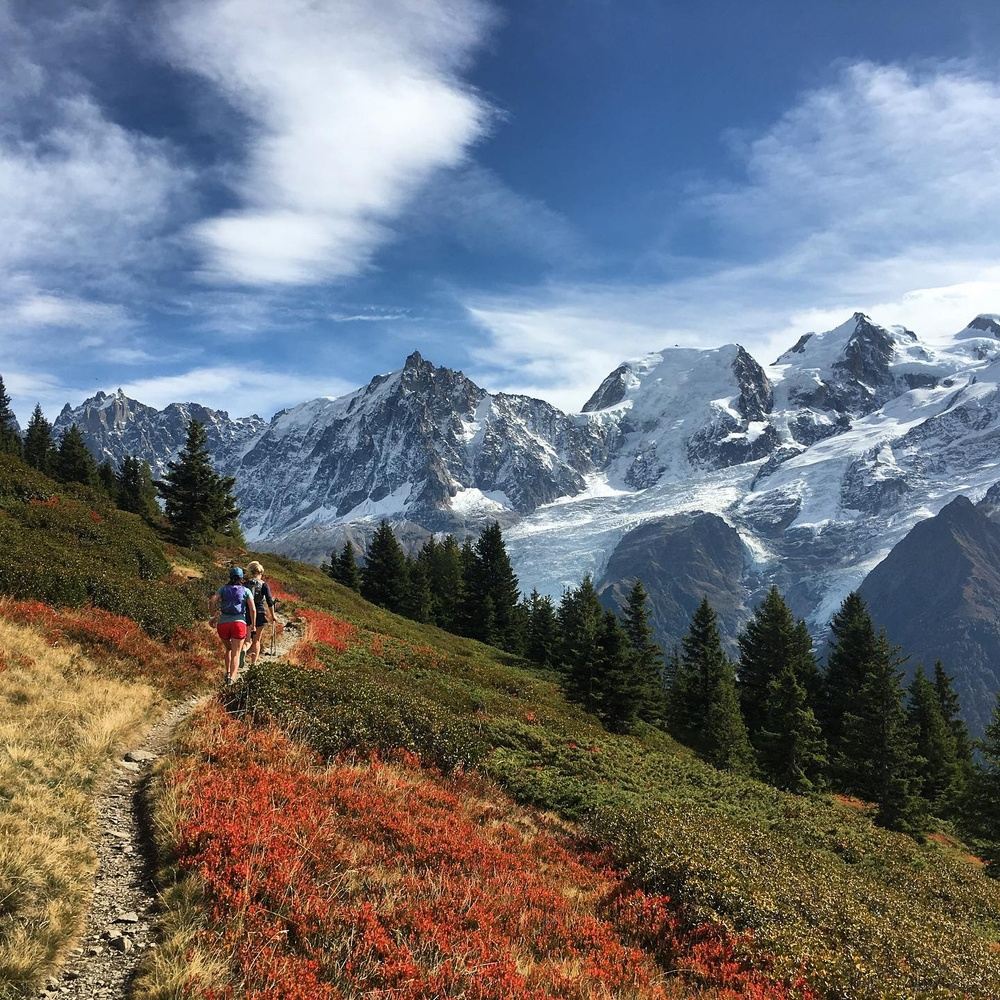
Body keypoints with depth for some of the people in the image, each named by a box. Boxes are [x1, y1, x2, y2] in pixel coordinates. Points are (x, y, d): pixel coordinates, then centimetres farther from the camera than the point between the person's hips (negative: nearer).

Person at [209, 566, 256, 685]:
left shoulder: (223, 589, 13)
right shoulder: (246, 590, 10)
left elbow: (212, 602, -4)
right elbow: (253, 609, 0)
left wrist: (214, 615, 11)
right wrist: (253, 625, 10)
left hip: (223, 624, 2)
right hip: (239, 623, -2)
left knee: (229, 649, 27)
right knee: (235, 654, -5)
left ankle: (228, 673, 20)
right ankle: (232, 677, -24)